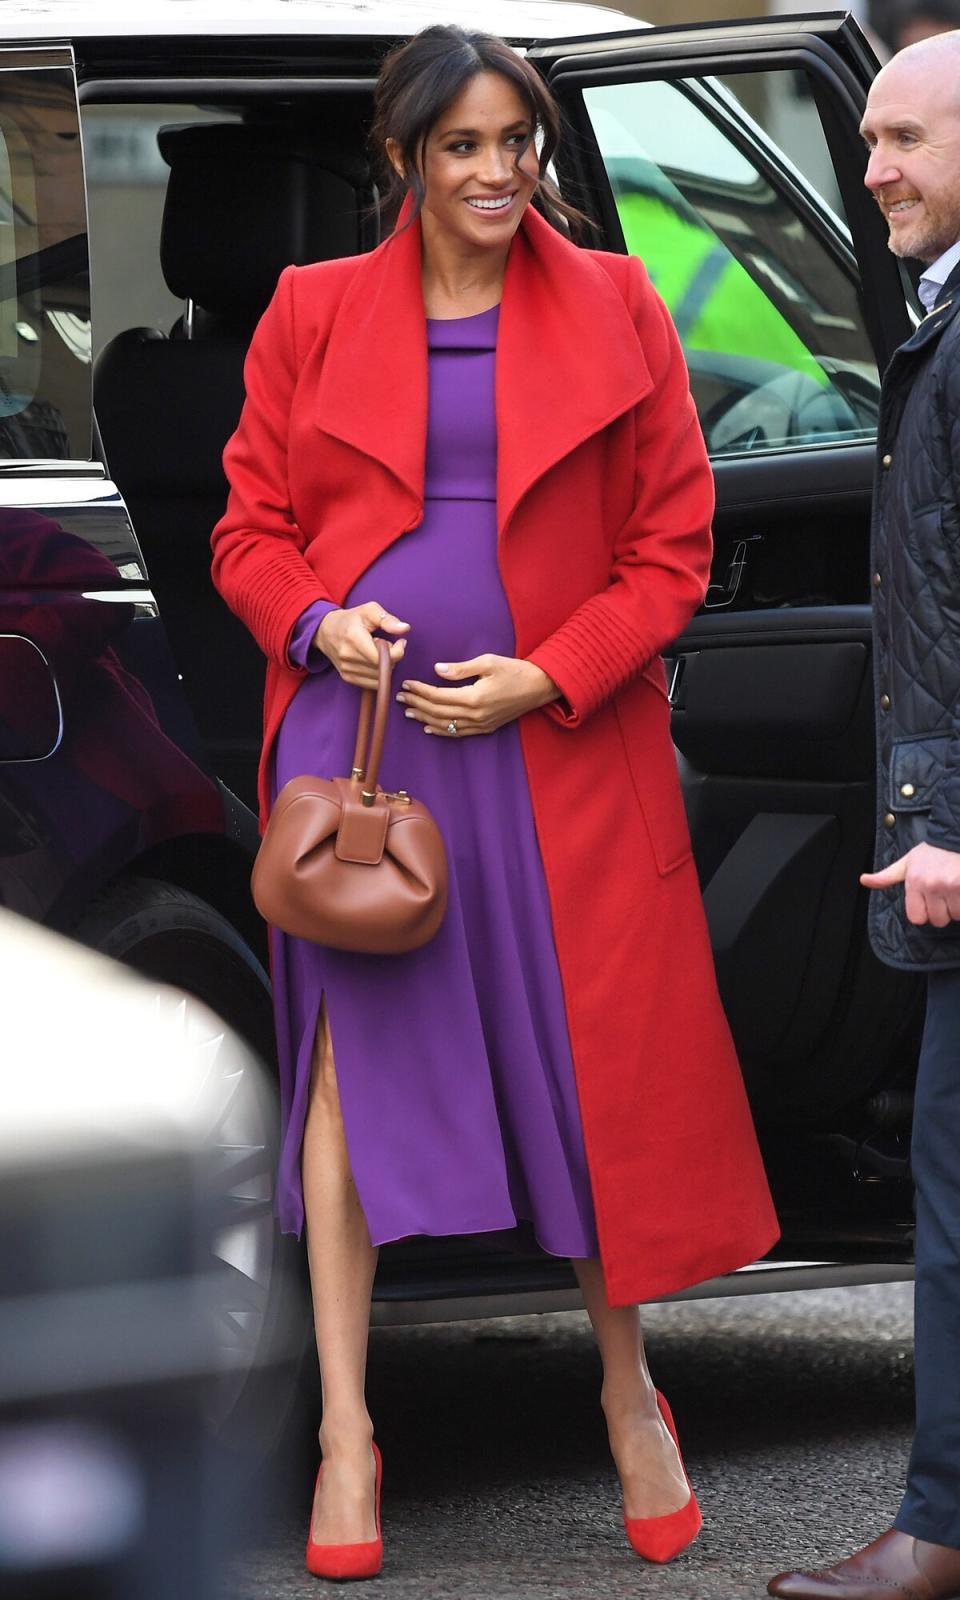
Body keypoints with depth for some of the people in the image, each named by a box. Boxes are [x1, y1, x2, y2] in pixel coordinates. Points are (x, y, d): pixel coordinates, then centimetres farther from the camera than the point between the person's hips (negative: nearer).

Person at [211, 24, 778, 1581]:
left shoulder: (615, 314, 3)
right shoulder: (314, 314, 4)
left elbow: (673, 547, 2)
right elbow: (252, 525, 9)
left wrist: (545, 675, -10)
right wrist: (318, 623, -12)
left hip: (563, 744, 0)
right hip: (360, 735, 0)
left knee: (604, 1064, 3)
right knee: (350, 1057, -3)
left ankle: (628, 1391, 23)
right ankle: (346, 1430, 3)